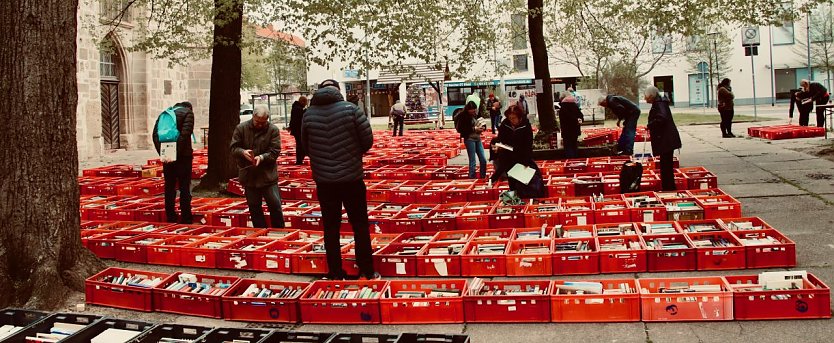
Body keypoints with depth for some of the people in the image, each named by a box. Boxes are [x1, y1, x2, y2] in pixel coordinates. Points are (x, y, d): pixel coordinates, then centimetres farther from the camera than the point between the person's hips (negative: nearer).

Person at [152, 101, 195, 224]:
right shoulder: (188, 113, 0)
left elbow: (155, 134, 5)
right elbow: (185, 133, -15)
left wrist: (161, 151, 0)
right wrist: (179, 151, -15)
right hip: (182, 155, -4)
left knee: (169, 186, 11)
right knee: (184, 187, 1)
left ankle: (170, 217, 14)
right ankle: (185, 217, 2)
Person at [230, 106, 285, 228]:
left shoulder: (273, 130, -4)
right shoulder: (241, 128, 0)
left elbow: (275, 151, -8)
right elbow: (233, 148, 1)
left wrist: (262, 157, -25)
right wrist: (242, 152, -20)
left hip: (268, 175, -2)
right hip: (249, 176, 2)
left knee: (275, 205, -2)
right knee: (254, 208, 10)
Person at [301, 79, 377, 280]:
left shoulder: (308, 114, -3)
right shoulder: (351, 109, -10)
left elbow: (305, 146, 6)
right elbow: (368, 141, -7)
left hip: (323, 181, 2)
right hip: (352, 178, -2)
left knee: (331, 228, 12)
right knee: (360, 226, 10)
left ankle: (335, 273, 17)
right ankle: (366, 272, 14)